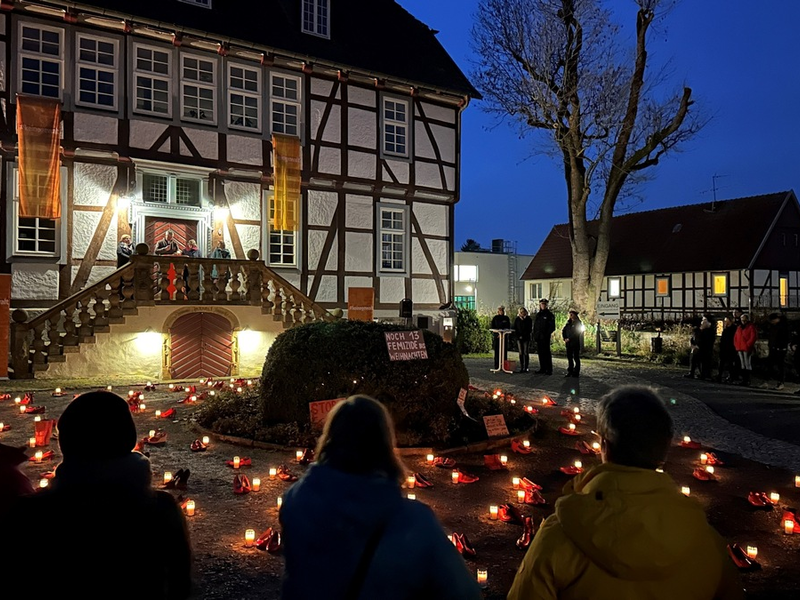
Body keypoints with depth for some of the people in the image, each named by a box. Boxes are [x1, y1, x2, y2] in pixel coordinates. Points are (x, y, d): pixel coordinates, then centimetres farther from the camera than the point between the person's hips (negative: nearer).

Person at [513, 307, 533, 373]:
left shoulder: (529, 319, 3)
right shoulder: (517, 319, 9)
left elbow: (530, 329, 1)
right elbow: (515, 329, 10)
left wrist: (523, 336, -8)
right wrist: (519, 336, -5)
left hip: (526, 338, -2)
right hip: (519, 338, 2)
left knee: (525, 353, -4)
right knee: (521, 353, 0)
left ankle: (526, 368, -1)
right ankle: (521, 368, 2)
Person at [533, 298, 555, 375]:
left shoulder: (549, 315, -2)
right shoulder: (538, 315, 16)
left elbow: (552, 327, -6)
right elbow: (535, 326, 20)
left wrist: (547, 334, -13)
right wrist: (534, 335, 11)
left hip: (545, 337, -6)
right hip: (538, 337, 6)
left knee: (546, 353, -6)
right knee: (540, 353, 8)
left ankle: (549, 370, -3)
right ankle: (542, 369, 15)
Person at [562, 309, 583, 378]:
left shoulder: (578, 323, -3)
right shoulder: (568, 323, 13)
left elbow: (576, 333, -12)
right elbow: (563, 331, 12)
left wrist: (569, 339, -15)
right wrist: (565, 338, -2)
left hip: (576, 343, -5)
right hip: (568, 343, 5)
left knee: (576, 358, 0)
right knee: (569, 357, 6)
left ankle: (576, 372, 4)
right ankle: (570, 371, 11)